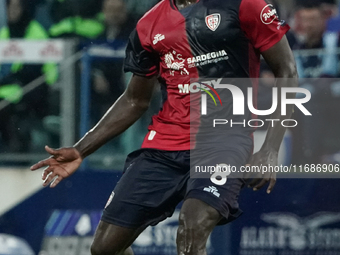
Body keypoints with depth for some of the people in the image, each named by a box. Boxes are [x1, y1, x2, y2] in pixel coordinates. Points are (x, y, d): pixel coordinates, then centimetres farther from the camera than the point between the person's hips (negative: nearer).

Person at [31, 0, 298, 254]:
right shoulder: (150, 25, 10)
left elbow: (287, 72, -3)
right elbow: (135, 101, 20)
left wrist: (270, 152, -12)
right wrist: (79, 151, 14)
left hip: (224, 135, -6)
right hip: (164, 144, 6)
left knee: (192, 230, -32)